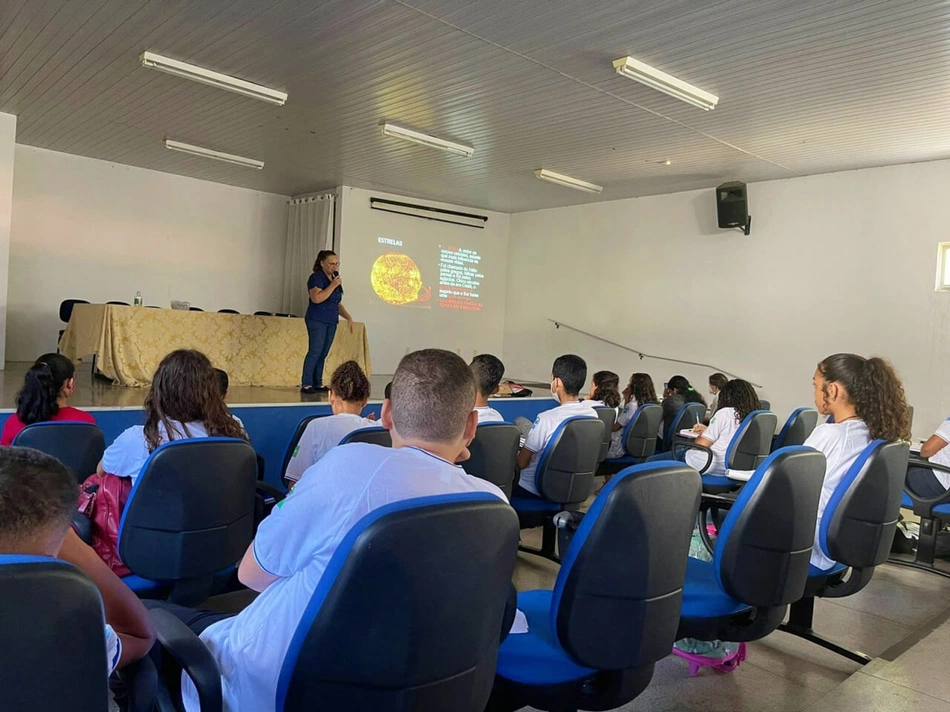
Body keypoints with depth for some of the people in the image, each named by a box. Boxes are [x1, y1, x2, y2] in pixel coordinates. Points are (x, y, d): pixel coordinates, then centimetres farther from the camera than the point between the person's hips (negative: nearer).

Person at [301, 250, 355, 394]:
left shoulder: (335, 279, 17)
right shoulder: (316, 278, -7)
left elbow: (338, 303, 22)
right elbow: (316, 298, -22)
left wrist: (348, 317, 10)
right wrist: (333, 285, -19)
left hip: (331, 322, 7)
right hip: (317, 321, -7)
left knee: (323, 353, 7)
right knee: (315, 351, -12)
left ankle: (318, 383, 11)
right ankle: (306, 384, -10)